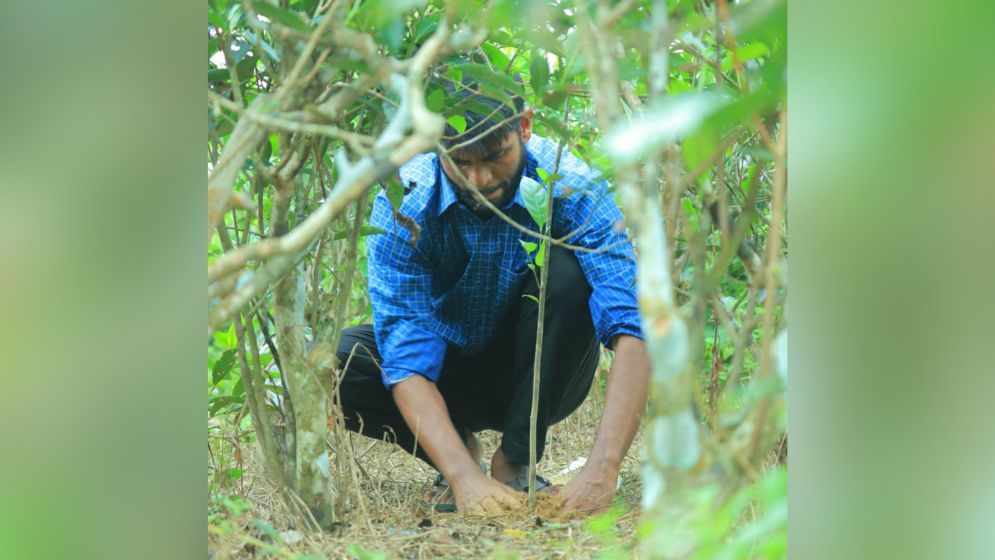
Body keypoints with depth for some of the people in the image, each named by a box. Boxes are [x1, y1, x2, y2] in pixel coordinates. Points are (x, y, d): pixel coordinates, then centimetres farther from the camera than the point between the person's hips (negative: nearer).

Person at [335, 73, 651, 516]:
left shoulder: (571, 189, -26)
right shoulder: (403, 203, -24)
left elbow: (631, 329, -35)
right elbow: (407, 355, -30)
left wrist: (602, 468, -48)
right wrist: (463, 475, -45)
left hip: (538, 379, 0)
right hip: (448, 377, 1)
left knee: (566, 270, -31)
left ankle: (516, 461, -15)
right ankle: (461, 453, -3)